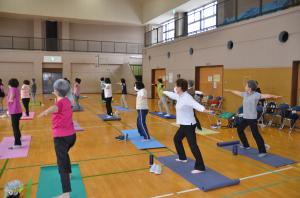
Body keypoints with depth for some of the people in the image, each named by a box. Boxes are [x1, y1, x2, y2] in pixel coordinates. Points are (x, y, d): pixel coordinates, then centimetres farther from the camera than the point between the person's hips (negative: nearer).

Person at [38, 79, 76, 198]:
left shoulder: (60, 102, -17)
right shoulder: (67, 101, 9)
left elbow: (55, 108, -44)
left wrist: (46, 112, -66)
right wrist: (57, 97, 58)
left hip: (61, 137, -9)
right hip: (71, 135, 9)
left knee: (62, 163, -9)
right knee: (65, 154, 34)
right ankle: (68, 174, 55)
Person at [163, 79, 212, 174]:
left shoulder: (187, 97, -21)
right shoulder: (179, 96, 6)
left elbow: (195, 104, -39)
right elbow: (172, 94, 27)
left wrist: (204, 109, -57)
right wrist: (163, 92, 44)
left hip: (189, 125, -10)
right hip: (184, 125, 10)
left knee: (193, 145, -12)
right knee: (177, 139, 25)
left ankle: (200, 167, -8)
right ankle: (182, 158, 41)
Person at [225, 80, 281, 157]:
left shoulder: (256, 95, -15)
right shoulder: (245, 94, 7)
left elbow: (265, 96, -30)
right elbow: (237, 92, 22)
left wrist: (273, 96, -46)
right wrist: (229, 90, 34)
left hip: (252, 118, -9)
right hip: (245, 117, 9)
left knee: (256, 134, -10)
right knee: (239, 129, 20)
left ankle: (262, 151, -2)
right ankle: (246, 145, 36)